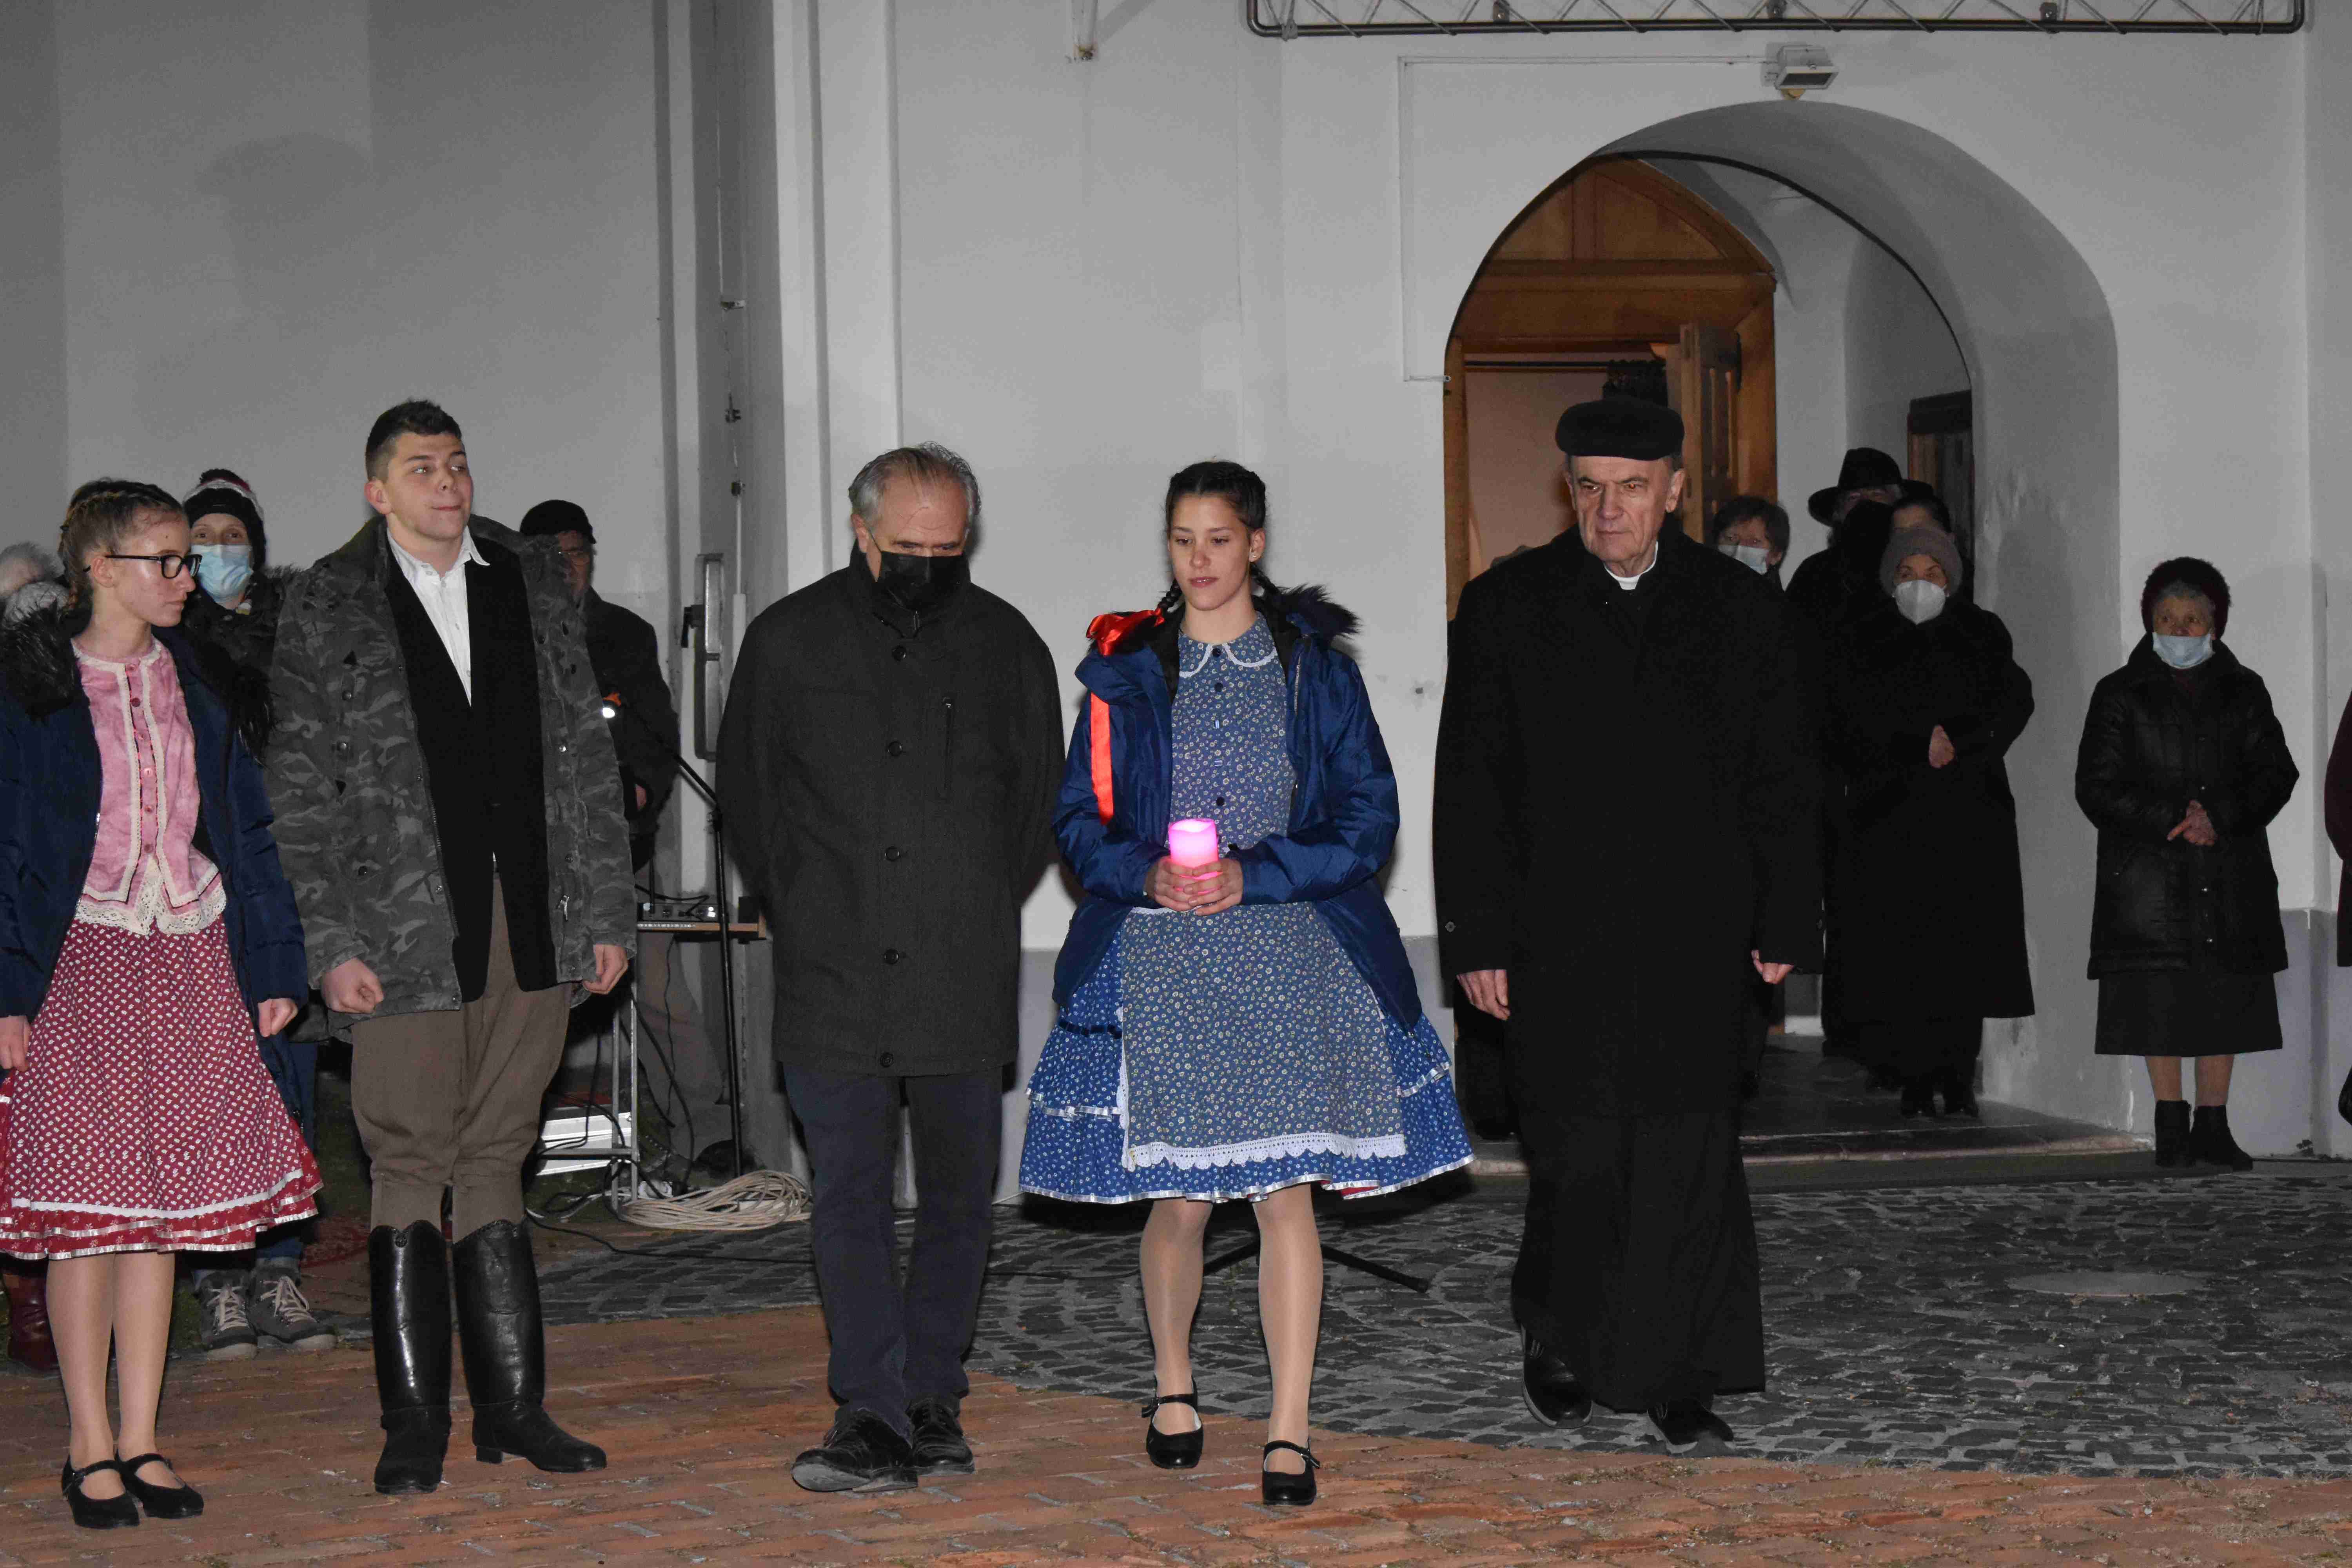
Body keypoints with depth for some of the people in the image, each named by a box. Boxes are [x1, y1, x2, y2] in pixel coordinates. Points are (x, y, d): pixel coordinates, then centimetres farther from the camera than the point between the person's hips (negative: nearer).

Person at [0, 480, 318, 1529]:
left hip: (189, 963, 4)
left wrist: (272, 964, 7)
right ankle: (91, 1445, 9)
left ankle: (141, 1442, 13)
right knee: (86, 1204, -2)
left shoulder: (194, 679, 10)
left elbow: (246, 828, 12)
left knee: (161, 1203, 5)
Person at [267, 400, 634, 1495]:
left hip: (532, 926, 3)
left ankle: (512, 1406, 16)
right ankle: (415, 1421, 8)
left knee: (496, 1162, 10)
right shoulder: (326, 608, 2)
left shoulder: (533, 584, 11)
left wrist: (606, 912, 7)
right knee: (411, 1169, 0)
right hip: (406, 932, -3)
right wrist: (331, 944, -8)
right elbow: (300, 794, 0)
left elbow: (587, 756, 12)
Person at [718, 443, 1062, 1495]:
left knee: (958, 1194, 6)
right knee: (850, 1195, -5)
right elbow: (746, 795, 13)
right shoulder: (787, 641, 3)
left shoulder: (1006, 645, 5)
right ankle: (873, 1420, -4)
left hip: (965, 980, 1)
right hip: (833, 981, -1)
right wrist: (806, 922, 10)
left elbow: (1039, 797, 17)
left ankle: (930, 1399, 18)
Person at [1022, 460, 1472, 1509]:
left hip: (1289, 958, 0)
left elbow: (1367, 815, 2)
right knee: (1178, 1200, 4)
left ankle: (1288, 1434, 2)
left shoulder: (1315, 665, 5)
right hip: (1159, 961, 1)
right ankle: (1172, 1386, 30)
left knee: (1286, 1193, -5)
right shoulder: (1129, 668, 7)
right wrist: (1146, 873, -12)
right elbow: (1079, 815, 8)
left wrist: (1254, 877, -11)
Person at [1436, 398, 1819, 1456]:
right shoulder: (1507, 607, 3)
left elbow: (1783, 781, 10)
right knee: (1577, 1151, 4)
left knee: (1689, 1157, 0)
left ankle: (1675, 1376, 9)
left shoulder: (1740, 609, 7)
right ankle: (1558, 1339, 27)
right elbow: (1470, 785, 2)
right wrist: (1477, 937, -4)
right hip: (1557, 934, -1)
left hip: (1695, 933, 1)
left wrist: (1785, 923, 4)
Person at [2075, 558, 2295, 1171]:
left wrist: (2220, 820, -13)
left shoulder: (2244, 692, 11)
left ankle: (2213, 1125, 9)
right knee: (2159, 1001, -4)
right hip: (2149, 871, -2)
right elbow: (2097, 787, -2)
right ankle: (2171, 1126, 4)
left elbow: (2276, 774, 5)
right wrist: (2171, 822, -14)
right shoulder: (2120, 695, 4)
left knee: (2227, 999, 2)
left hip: (2231, 871, 2)